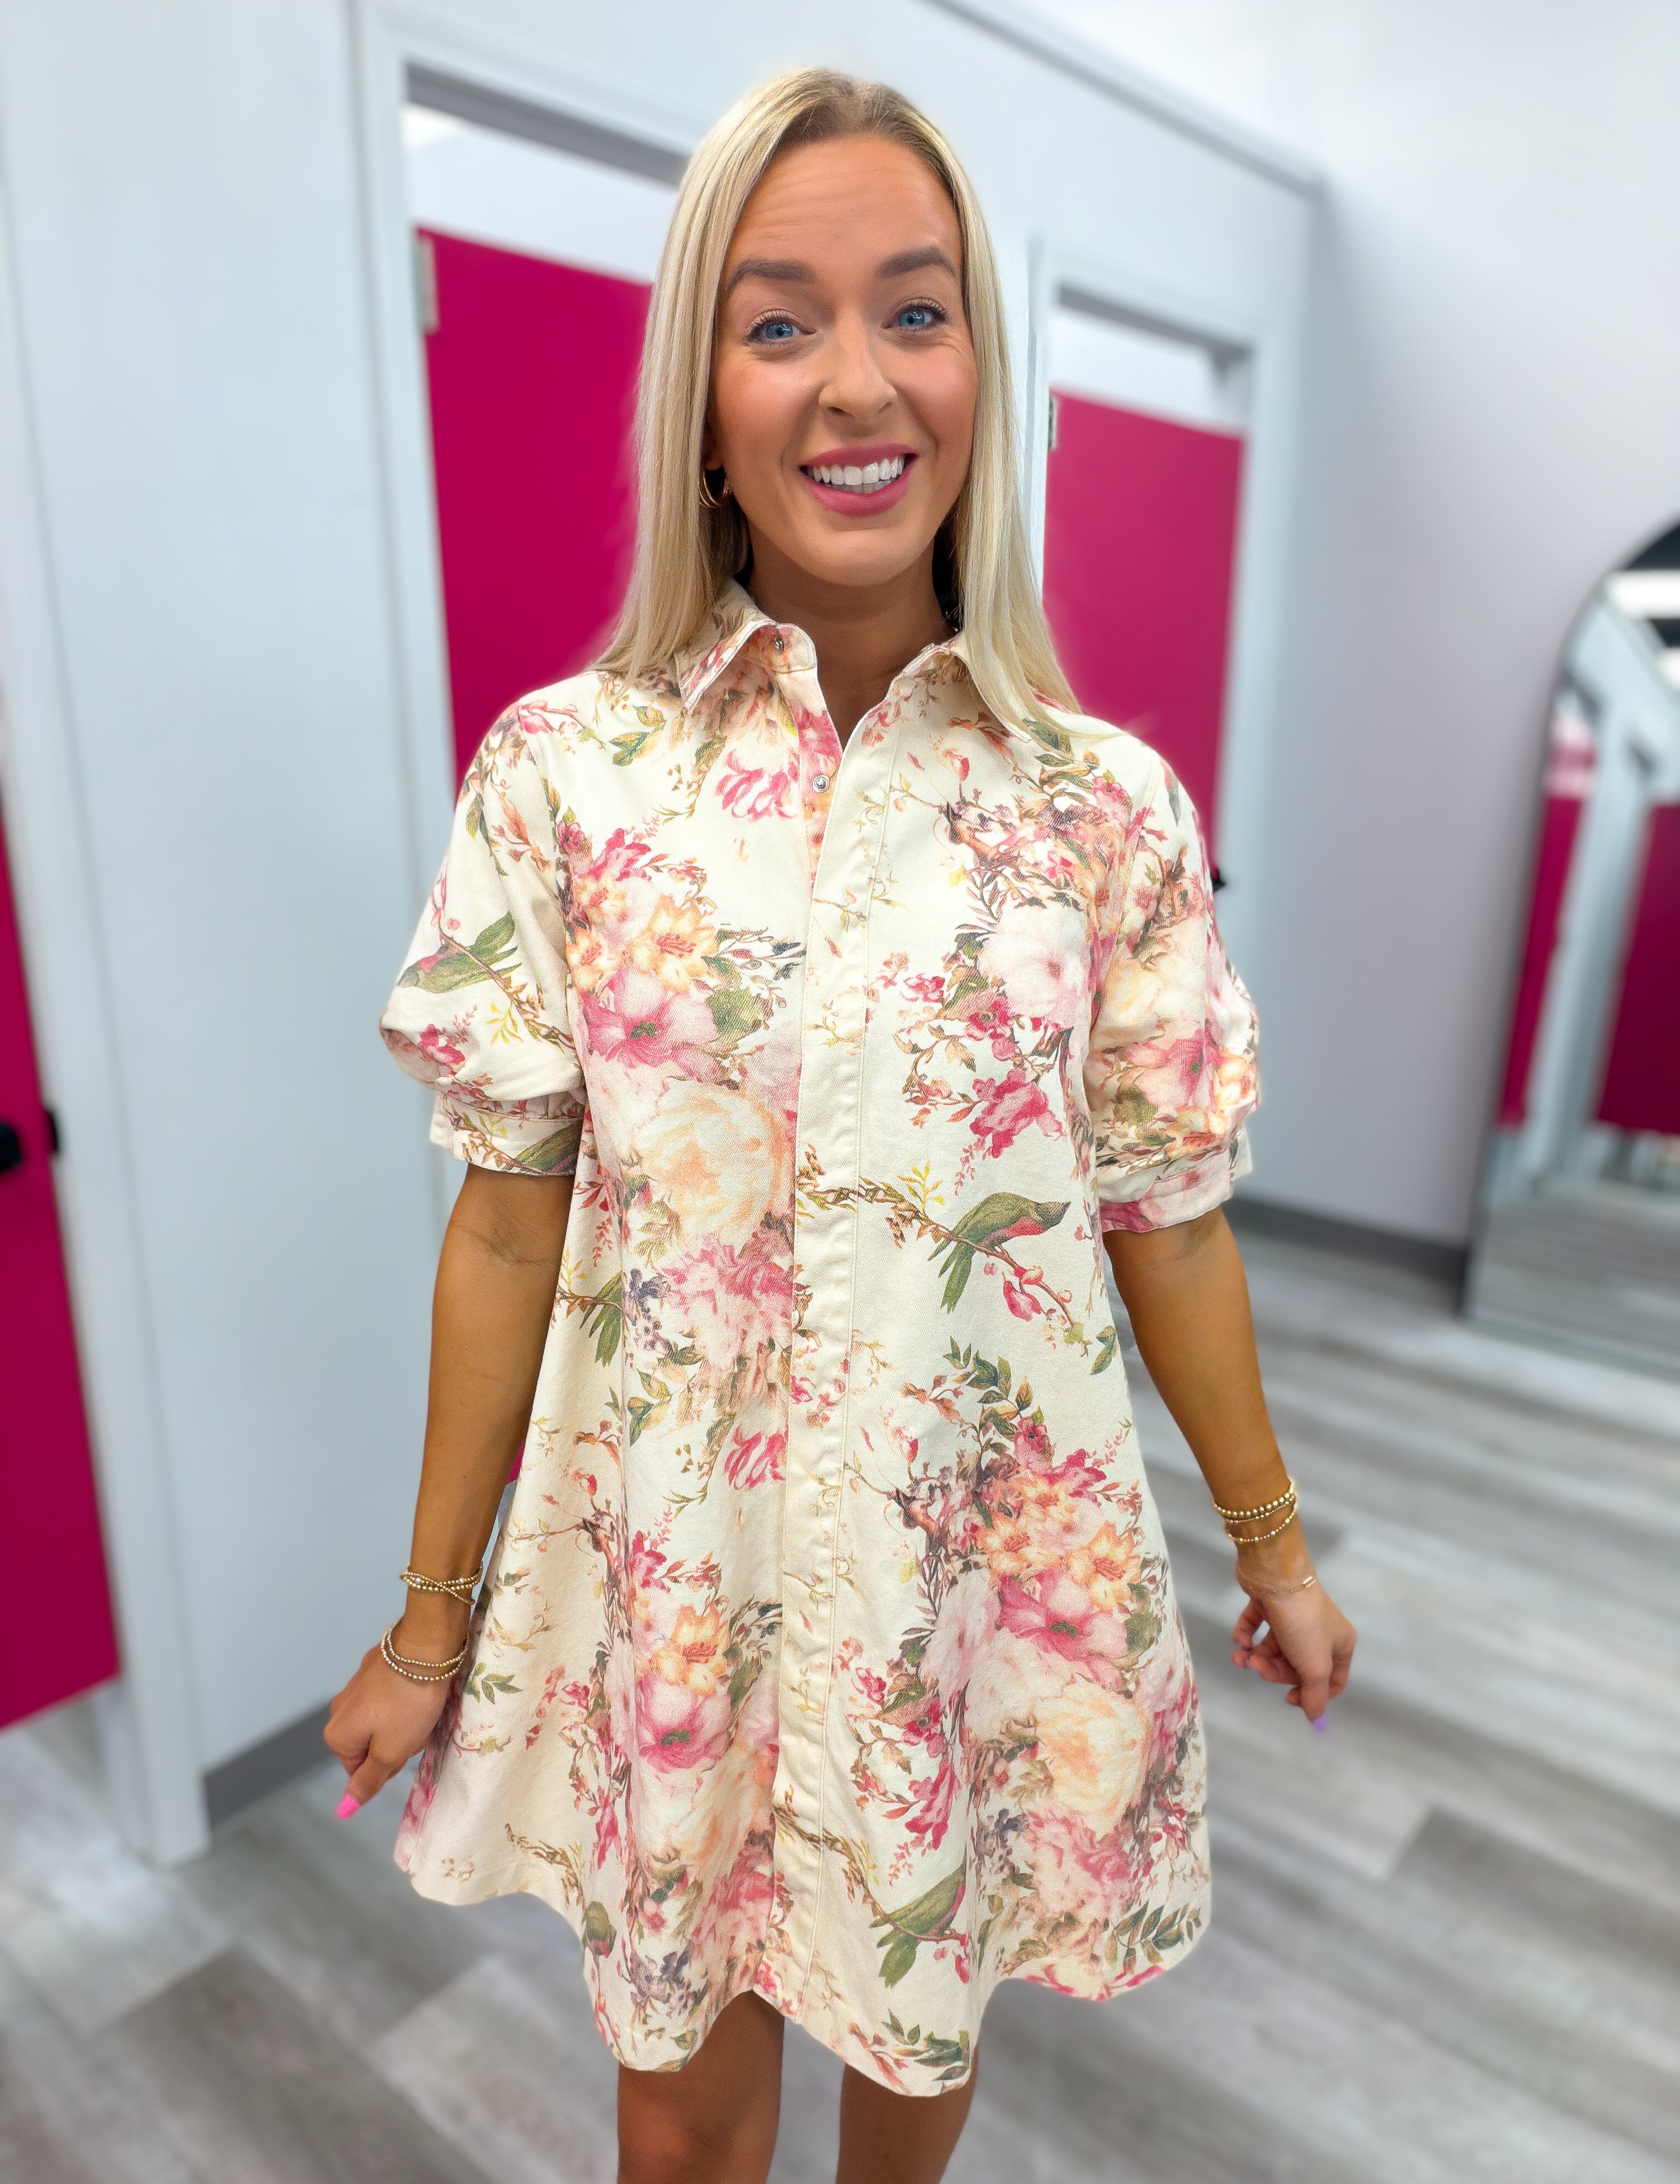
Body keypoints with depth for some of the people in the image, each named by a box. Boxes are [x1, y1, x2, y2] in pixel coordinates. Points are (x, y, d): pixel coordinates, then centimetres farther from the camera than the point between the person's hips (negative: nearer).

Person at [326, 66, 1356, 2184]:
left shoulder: (1108, 803, -7)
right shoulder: (565, 770, -9)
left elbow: (1167, 1211, 1)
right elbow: (508, 1218, -5)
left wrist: (1275, 1545, 10)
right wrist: (433, 1618, 1)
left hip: (988, 1555, 1)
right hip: (674, 1561, 0)